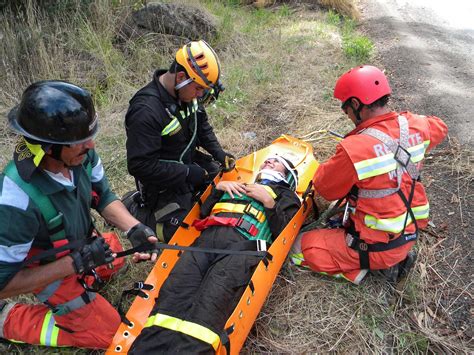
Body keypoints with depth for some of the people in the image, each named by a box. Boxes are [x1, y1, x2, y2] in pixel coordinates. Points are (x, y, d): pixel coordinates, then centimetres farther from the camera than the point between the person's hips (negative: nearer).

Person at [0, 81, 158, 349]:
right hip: (53, 272, -6)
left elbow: (103, 197, -6)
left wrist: (134, 228, -22)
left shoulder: (82, 153, -23)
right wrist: (76, 263, -32)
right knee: (110, 334, 1)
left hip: (84, 245, 7)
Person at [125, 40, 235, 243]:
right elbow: (141, 165, -29)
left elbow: (201, 124, 12)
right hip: (163, 182, -8)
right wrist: (188, 173, -25)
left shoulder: (186, 92, -6)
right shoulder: (146, 111, -32)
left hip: (189, 162, 8)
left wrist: (217, 152, -2)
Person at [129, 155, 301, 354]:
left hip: (244, 243, -3)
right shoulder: (237, 186, 40)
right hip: (208, 236, 3)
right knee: (173, 294, -24)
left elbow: (282, 233, 10)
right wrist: (218, 188, 18)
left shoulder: (286, 195, 29)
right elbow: (203, 213, 29)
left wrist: (268, 201, 3)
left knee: (209, 305, -30)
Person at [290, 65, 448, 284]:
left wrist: (334, 165, 3)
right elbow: (439, 128, 17)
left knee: (300, 248, 2)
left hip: (379, 245, -7)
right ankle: (397, 257, 17)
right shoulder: (415, 126, -9)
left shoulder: (354, 150, -29)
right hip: (411, 232, 7)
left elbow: (324, 187, -13)